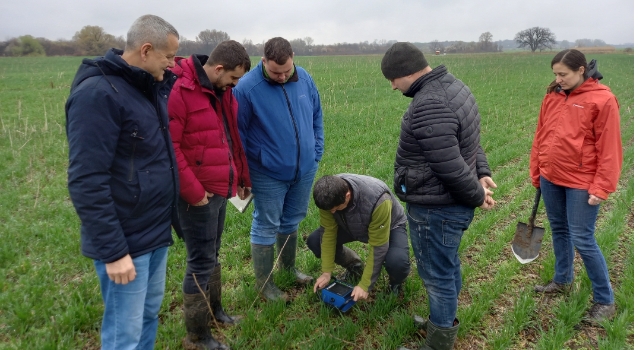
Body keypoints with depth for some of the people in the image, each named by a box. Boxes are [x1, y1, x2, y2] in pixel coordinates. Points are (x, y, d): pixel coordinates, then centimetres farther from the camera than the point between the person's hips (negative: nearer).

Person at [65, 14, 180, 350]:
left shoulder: (151, 87, 7)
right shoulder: (98, 94, -18)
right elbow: (87, 182, -21)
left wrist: (168, 76, 16)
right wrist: (112, 250, -20)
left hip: (157, 233, 8)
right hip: (125, 241, -8)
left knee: (149, 315, 19)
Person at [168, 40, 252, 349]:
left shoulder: (222, 90, 9)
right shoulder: (179, 90, -19)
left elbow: (233, 138, 17)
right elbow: (168, 147, -23)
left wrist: (242, 177, 17)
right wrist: (192, 191, -20)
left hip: (220, 188, 9)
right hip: (198, 193, -8)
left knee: (212, 253, 21)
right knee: (202, 261, 1)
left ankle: (214, 308, 40)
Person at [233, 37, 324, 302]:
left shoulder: (304, 78, -3)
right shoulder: (247, 88, -18)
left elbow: (316, 116, 11)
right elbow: (238, 134, -11)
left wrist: (317, 151, 8)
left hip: (305, 169, 5)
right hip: (269, 174, -5)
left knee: (292, 221, 20)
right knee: (265, 227, 6)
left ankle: (289, 267, 40)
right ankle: (264, 283, 22)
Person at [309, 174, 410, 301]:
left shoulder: (376, 200, -42)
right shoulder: (330, 195, -28)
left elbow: (377, 247, -33)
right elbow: (328, 231, -16)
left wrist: (364, 285, -29)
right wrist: (326, 272, -16)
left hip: (390, 226, -4)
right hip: (353, 225, 5)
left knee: (397, 261, -36)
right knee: (314, 241, -14)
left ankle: (396, 281, 3)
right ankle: (354, 266, 13)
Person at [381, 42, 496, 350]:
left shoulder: (429, 105, -28)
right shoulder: (453, 85, 7)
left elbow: (450, 167, -27)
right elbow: (470, 140, 14)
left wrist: (476, 196, -12)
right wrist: (482, 172, 4)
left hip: (436, 208, -10)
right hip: (450, 203, 10)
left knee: (436, 274, 6)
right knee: (447, 267, 24)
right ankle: (444, 322, 44)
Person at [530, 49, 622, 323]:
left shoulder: (602, 100, -12)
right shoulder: (552, 96, 5)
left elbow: (609, 148, -12)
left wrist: (602, 187, -15)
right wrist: (536, 172, 11)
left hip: (580, 183, -6)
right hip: (550, 178, 6)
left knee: (582, 240, -1)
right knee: (559, 230, 18)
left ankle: (605, 300, 15)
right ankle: (562, 280, 36)